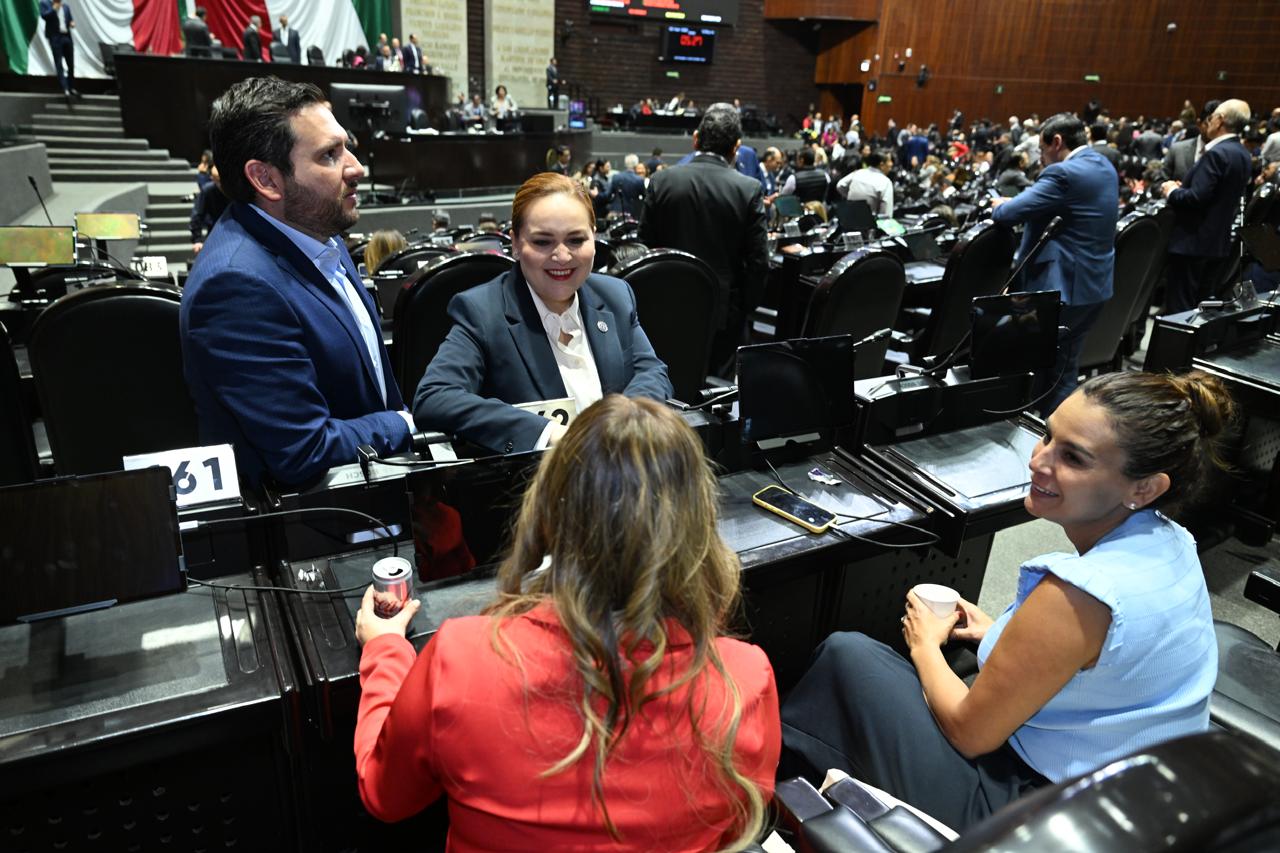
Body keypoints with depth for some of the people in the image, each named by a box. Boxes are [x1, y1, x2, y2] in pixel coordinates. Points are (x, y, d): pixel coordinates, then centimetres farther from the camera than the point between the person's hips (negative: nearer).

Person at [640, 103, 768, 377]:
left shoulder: (661, 181, -4)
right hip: (724, 313, -1)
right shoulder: (749, 190, -9)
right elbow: (758, 263, -8)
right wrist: (745, 309, 6)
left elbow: (644, 248, 0)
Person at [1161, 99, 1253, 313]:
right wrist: (1182, 188, 13)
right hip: (1219, 242, 9)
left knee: (1179, 307, -5)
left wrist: (1172, 191, -5)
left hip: (1193, 242, -9)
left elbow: (1196, 198, -23)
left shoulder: (1216, 153, -17)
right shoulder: (1244, 155, 12)